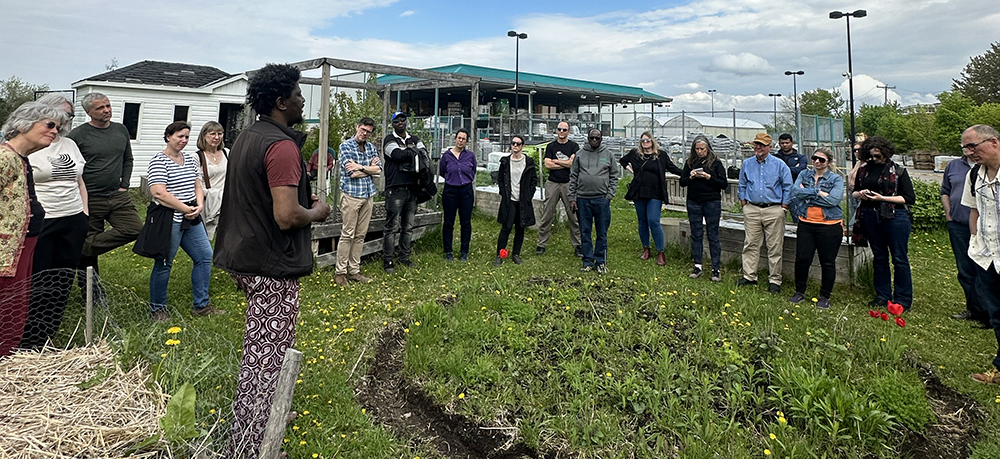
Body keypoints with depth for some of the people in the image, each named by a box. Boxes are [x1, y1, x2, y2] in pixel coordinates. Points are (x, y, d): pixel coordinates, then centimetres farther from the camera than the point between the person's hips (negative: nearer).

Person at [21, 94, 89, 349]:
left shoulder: (70, 144, 14)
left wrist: (85, 213, 14)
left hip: (73, 222, 6)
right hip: (41, 223, -6)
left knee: (63, 281, 9)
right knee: (37, 283, -2)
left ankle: (49, 334, 21)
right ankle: (29, 342, 8)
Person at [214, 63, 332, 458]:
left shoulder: (246, 137, 11)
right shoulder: (281, 146, -20)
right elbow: (286, 217, -27)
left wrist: (301, 198, 15)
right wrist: (316, 212, -8)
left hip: (246, 258, 10)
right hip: (272, 267, -10)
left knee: (260, 347, 25)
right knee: (265, 357, 0)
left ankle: (266, 414, 42)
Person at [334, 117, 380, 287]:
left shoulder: (371, 148, 13)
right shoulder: (345, 145, -3)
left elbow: (378, 170, 1)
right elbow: (352, 173, -14)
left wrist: (360, 167, -11)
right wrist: (370, 167, -6)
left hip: (367, 195, 6)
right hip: (351, 194, -6)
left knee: (361, 235, 8)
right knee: (347, 235, -4)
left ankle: (354, 271, 16)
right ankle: (340, 272, 4)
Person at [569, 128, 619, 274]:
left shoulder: (608, 154, 7)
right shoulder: (580, 154, 8)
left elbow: (614, 177, 6)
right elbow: (573, 177, 8)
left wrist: (609, 195, -4)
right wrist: (572, 198, 1)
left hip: (602, 199, -1)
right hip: (582, 199, 1)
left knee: (602, 233, 3)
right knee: (585, 233, 6)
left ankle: (601, 262, 13)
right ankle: (588, 261, 15)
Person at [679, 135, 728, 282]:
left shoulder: (716, 162, 0)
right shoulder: (690, 162, 8)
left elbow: (724, 184, -4)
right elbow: (682, 182, 10)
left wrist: (709, 177, -16)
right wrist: (690, 177, -10)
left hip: (712, 203, -3)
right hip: (693, 203, 3)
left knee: (713, 235, -1)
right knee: (696, 235, 7)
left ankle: (716, 269, 5)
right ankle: (697, 267, 16)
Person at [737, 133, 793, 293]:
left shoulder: (779, 165, 1)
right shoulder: (747, 164, 10)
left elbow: (788, 187, 4)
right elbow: (742, 185, 19)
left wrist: (783, 207, -2)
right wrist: (744, 203, 10)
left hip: (774, 210, -2)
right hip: (752, 210, 3)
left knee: (775, 248, 0)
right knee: (750, 244, 4)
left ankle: (774, 281, 7)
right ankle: (749, 276, 13)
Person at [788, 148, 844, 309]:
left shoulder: (836, 179, -1)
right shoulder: (804, 174, 8)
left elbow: (833, 200, -17)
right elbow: (795, 190, -9)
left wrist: (806, 194, -13)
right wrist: (817, 192, -17)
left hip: (829, 225, -2)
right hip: (806, 223, 3)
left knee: (827, 262, 5)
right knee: (802, 259, 2)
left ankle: (825, 297, 18)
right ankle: (799, 292, 19)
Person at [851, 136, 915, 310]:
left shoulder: (898, 171, -3)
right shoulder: (863, 171, 8)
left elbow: (910, 198, -6)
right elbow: (854, 192, 20)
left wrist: (883, 198, -15)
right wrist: (860, 194, -3)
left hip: (894, 217, -4)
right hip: (870, 217, 4)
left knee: (899, 258, 0)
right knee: (879, 257, 13)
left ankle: (903, 299, 9)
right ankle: (882, 295, 23)